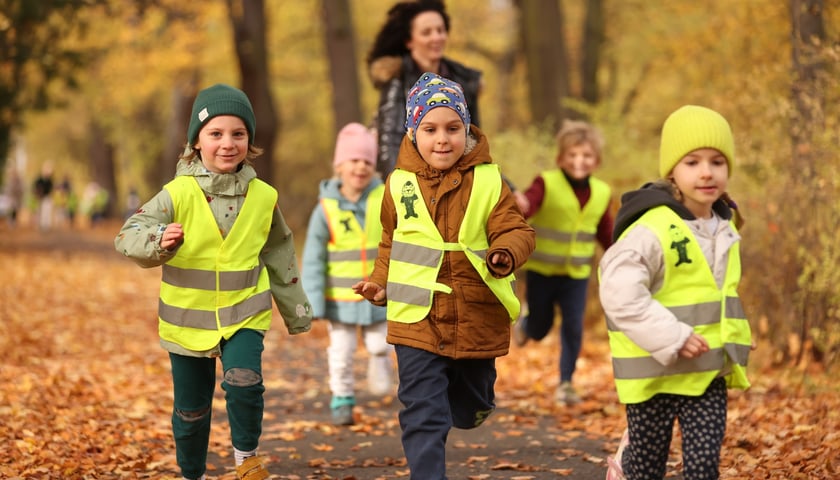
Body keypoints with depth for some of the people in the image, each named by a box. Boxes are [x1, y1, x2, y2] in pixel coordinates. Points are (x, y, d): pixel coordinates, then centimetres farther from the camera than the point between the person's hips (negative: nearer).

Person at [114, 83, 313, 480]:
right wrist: (158, 242, -39)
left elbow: (279, 255, 12)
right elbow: (128, 236, -17)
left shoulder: (263, 197, -2)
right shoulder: (179, 194, -12)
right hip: (187, 320, -1)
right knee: (191, 410, 11)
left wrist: (296, 310, 19)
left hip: (244, 314, 1)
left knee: (244, 382, -23)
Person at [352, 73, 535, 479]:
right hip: (417, 319, -1)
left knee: (469, 409, 20)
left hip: (477, 319, 1)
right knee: (423, 415, -7)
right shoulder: (399, 184, 1)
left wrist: (506, 253, -30)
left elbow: (515, 230, -9)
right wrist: (381, 283, 3)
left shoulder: (488, 180, -4)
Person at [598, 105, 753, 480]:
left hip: (709, 373, 6)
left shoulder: (724, 229, 9)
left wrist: (736, 341, 11)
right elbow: (620, 294, -26)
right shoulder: (651, 229, -19)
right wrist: (672, 339, -26)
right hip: (655, 372, -6)